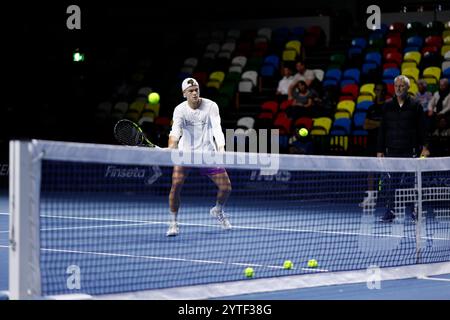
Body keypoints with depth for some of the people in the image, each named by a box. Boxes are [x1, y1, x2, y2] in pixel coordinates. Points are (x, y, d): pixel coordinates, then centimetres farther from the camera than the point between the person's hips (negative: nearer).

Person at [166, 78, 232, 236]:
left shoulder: (211, 106, -11)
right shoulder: (180, 110, -12)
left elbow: (217, 128, -24)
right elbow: (176, 130, -28)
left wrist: (221, 148, -42)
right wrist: (171, 147, -49)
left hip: (207, 152, 1)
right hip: (185, 151, -1)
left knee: (226, 187, -2)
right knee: (176, 185, -21)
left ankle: (218, 210, 32)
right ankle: (173, 222, -4)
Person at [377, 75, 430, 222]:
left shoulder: (415, 106, 3)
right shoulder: (387, 106, 9)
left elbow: (421, 129, 3)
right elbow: (382, 130, 11)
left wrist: (424, 147, -7)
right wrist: (380, 150, 5)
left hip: (410, 151, -2)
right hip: (391, 151, 2)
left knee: (410, 182, 0)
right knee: (390, 183, 0)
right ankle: (389, 211, 5)